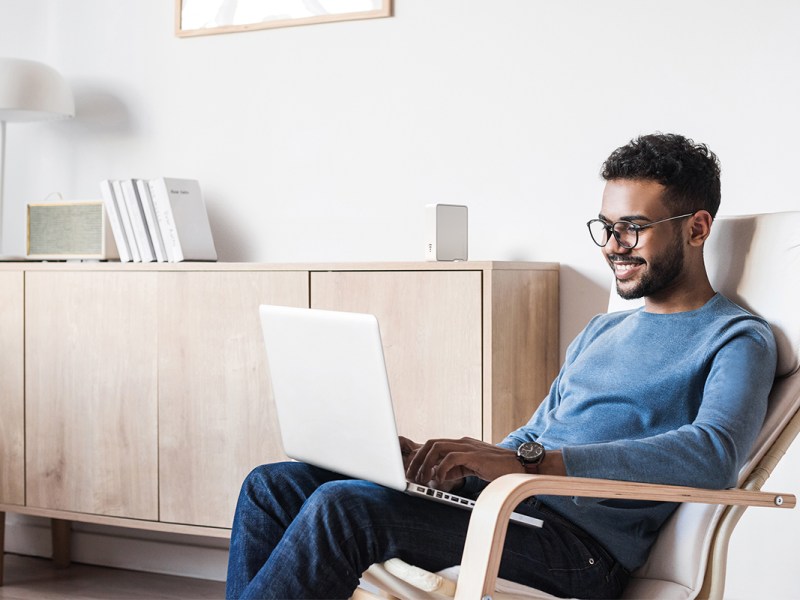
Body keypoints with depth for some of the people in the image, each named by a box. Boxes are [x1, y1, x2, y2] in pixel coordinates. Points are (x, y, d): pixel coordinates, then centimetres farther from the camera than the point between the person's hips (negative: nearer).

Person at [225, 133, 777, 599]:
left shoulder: (736, 341, -2)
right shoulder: (601, 332, 25)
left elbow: (714, 455, -22)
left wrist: (527, 462, -29)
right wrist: (439, 459, 4)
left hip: (582, 542, -8)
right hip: (505, 501, 9)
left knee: (344, 507, -28)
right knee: (272, 486, -2)